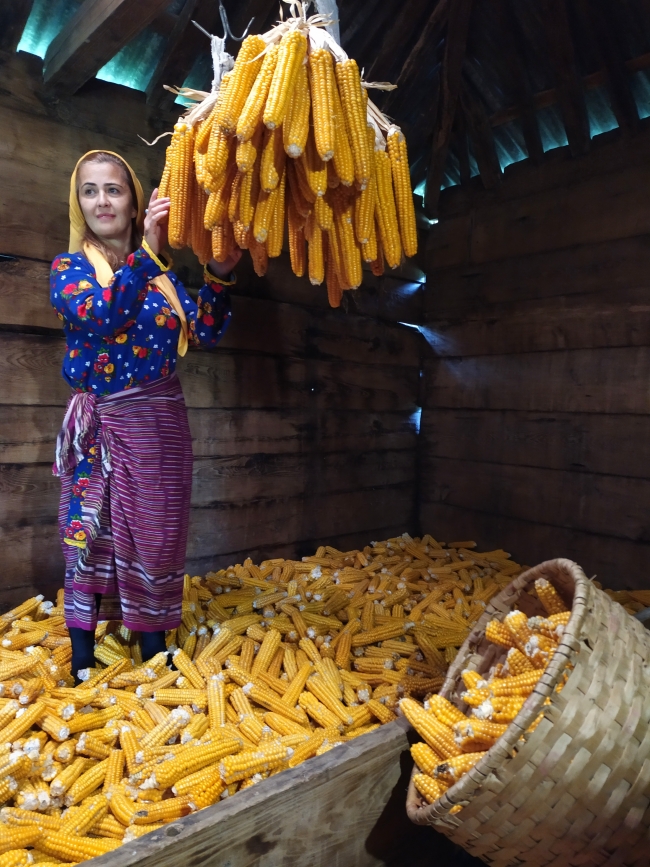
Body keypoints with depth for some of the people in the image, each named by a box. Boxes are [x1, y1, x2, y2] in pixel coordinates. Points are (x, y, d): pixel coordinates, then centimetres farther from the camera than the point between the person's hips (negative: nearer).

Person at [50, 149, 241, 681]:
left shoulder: (162, 273, 11)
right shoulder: (69, 268, 2)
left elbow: (205, 334, 0)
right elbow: (99, 316, -19)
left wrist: (219, 277, -13)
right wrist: (147, 253, -26)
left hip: (162, 419, 3)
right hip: (103, 422, -3)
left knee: (158, 537, 8)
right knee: (91, 535, -2)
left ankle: (154, 647, 23)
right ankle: (82, 660, 11)